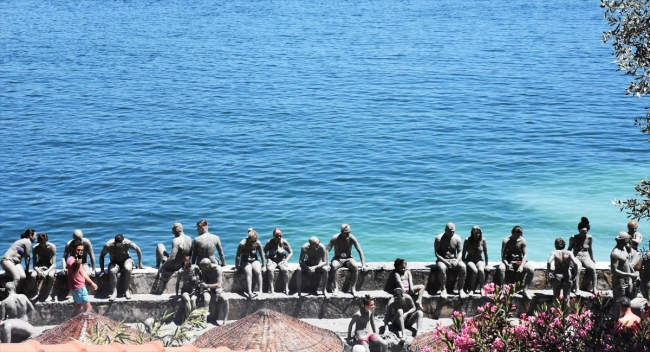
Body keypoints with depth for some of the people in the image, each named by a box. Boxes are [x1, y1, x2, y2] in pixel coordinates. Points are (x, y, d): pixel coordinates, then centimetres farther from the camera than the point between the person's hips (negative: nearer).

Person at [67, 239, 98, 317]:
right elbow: (74, 276, -29)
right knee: (88, 308, -6)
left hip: (79, 287, 10)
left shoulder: (77, 258, 10)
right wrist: (78, 265, -42)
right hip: (79, 288, -10)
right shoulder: (71, 261, -21)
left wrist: (92, 283, 20)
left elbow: (83, 273, 19)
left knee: (78, 307, 16)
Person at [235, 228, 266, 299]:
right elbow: (238, 256, -9)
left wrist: (264, 266, 2)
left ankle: (260, 291, -29)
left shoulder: (258, 243, -8)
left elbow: (262, 255, 2)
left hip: (254, 260, 2)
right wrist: (237, 267, -7)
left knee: (258, 272, -30)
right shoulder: (242, 243, -17)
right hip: (245, 261, -2)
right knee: (249, 273, -33)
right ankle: (249, 293, -42)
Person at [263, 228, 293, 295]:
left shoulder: (284, 242, -3)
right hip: (272, 261, 0)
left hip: (281, 261, 0)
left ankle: (286, 288, -25)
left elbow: (291, 252, 6)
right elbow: (264, 252, 2)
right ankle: (271, 289, -32)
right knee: (270, 269, -35)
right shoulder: (270, 242, -5)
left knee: (285, 270, -33)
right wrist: (268, 260, -12)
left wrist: (286, 260, -8)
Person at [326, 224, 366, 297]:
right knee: (334, 266, -36)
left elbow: (360, 251, -7)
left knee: (355, 267, -32)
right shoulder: (335, 238, -15)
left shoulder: (352, 238, -12)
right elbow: (327, 251, -15)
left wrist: (363, 264, -15)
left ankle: (353, 288, -22)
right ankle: (336, 288, -29)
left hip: (348, 258, 1)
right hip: (337, 258, -1)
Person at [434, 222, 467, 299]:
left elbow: (460, 251, 4)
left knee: (463, 267, -27)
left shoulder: (457, 238, 0)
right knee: (442, 268, -38)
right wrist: (445, 261, -25)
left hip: (454, 260, 3)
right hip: (442, 260, -3)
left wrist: (457, 260, -16)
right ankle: (443, 290, -26)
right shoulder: (439, 238, -9)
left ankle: (460, 289, -20)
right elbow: (436, 253, -11)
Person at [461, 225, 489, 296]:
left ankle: (482, 289, -20)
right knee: (475, 270, -34)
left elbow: (485, 253, 8)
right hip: (469, 260, -1)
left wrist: (486, 263, 7)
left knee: (481, 270, -34)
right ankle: (471, 289, -22)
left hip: (479, 260, 1)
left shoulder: (483, 240, 0)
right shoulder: (467, 240, -4)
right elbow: (463, 253, 3)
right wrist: (463, 263, -2)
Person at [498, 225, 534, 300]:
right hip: (508, 260, -2)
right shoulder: (506, 241, -8)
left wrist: (521, 266, -24)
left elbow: (525, 255, -7)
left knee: (531, 270, -26)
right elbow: (503, 255, -11)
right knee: (501, 268, -35)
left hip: (520, 260, 2)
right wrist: (507, 264, -32)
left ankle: (525, 290, -15)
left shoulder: (522, 241, -4)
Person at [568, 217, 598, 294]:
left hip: (586, 258, 3)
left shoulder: (589, 238, 4)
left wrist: (592, 259, 19)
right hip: (576, 258, -3)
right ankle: (576, 289, -42)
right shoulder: (573, 238, -2)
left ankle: (594, 289, -27)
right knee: (578, 268, -38)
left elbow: (590, 249, 16)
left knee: (592, 268, -31)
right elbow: (569, 248, 9)